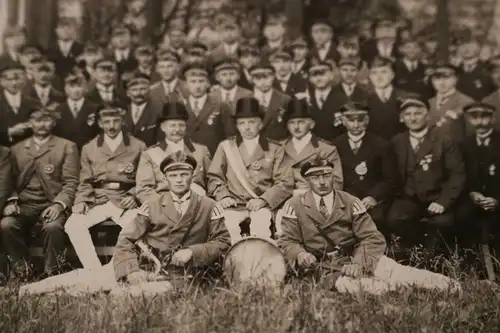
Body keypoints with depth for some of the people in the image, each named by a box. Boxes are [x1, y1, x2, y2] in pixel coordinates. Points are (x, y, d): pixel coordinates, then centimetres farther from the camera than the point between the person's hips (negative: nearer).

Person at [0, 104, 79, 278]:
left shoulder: (67, 147, 7)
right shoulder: (17, 149, 18)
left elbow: (70, 182, -1)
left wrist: (59, 204, -18)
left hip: (52, 204, -3)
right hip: (24, 205, 3)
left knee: (53, 227, -34)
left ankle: (51, 273, -15)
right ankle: (21, 270, -10)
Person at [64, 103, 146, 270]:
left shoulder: (138, 146, 7)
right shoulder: (89, 149, 13)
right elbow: (85, 183, 14)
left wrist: (134, 195, -8)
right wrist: (81, 201, -5)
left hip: (125, 201, -2)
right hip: (96, 201, 2)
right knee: (73, 224, -26)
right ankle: (94, 271, -25)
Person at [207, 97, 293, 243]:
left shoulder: (274, 149, 12)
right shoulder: (226, 147, 17)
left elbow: (285, 182, 4)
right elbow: (214, 177, 13)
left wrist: (263, 200, -10)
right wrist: (223, 196, -6)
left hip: (262, 205, -1)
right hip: (233, 205, 1)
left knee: (261, 225, -33)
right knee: (227, 225, -32)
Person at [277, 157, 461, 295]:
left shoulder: (350, 202, 3)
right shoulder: (295, 206, 2)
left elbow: (373, 239, -2)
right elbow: (287, 241, 2)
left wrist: (358, 263, -21)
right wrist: (300, 254, -22)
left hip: (360, 258, 2)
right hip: (327, 267, -1)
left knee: (400, 273, -26)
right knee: (346, 285, -38)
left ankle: (446, 286, -26)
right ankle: (390, 287, -30)